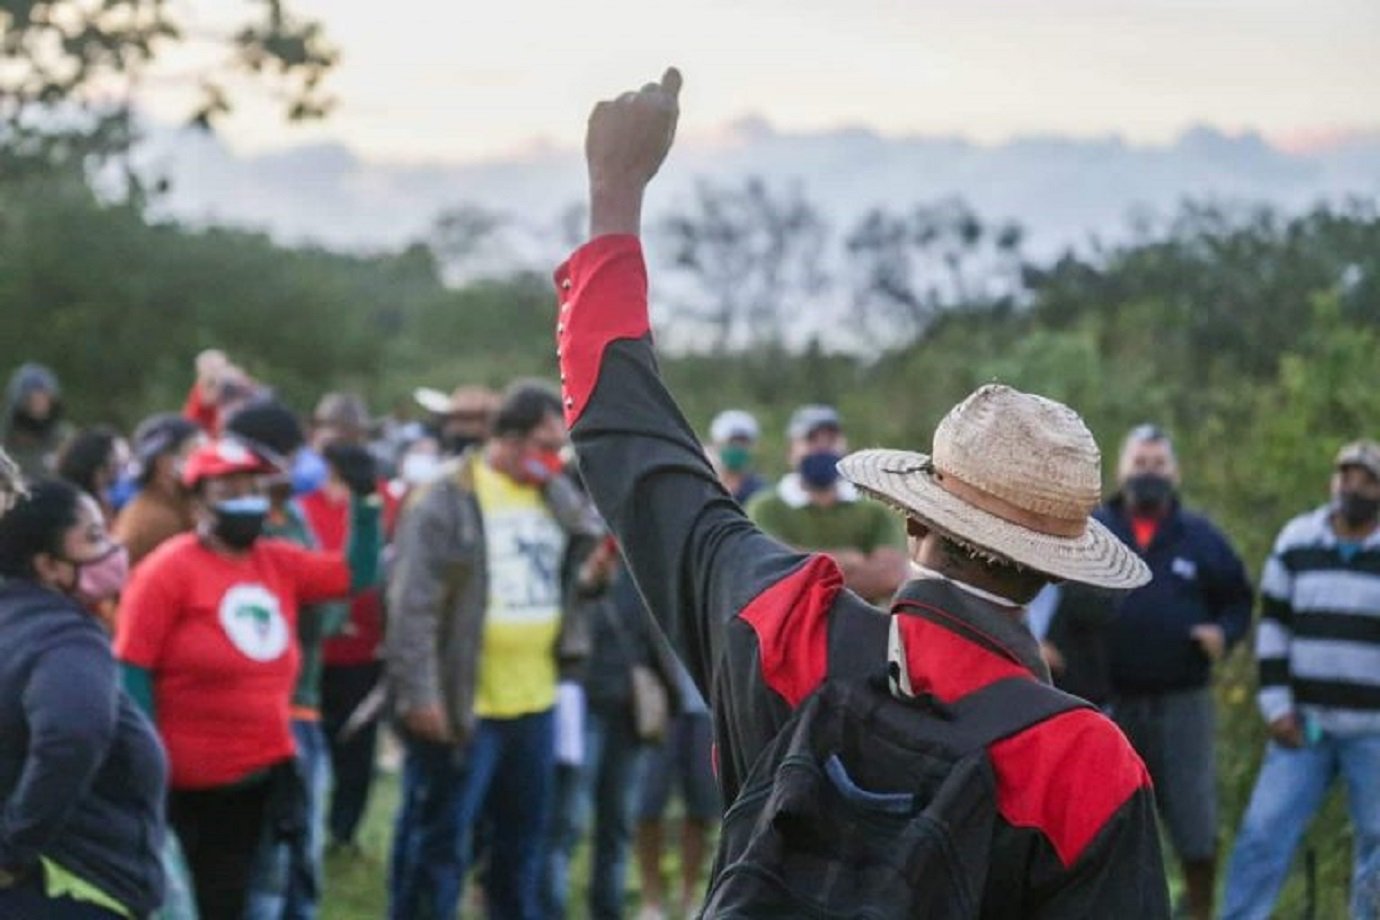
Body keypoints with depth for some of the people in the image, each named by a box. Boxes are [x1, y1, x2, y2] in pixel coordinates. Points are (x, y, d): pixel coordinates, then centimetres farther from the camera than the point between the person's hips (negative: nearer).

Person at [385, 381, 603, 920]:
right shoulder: (448, 499, -12)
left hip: (534, 701, 7)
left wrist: (557, 487, -6)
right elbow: (412, 605, -15)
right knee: (438, 843, 0)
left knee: (524, 839, 17)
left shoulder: (555, 493, 11)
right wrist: (419, 693, -19)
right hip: (462, 707, -7)